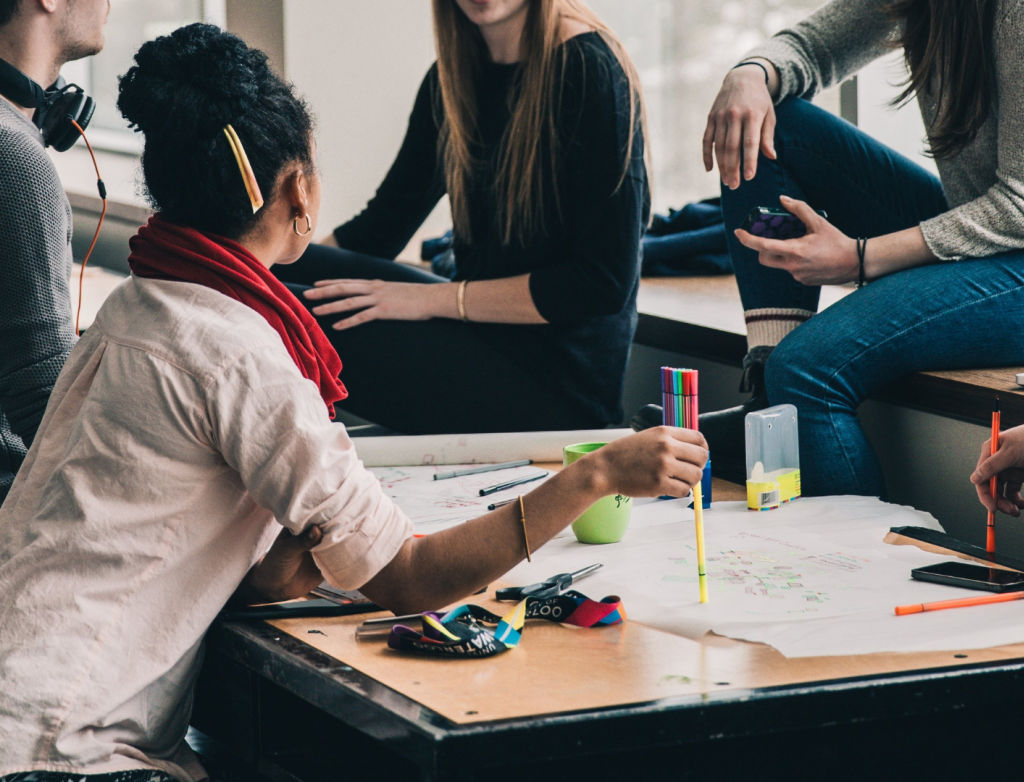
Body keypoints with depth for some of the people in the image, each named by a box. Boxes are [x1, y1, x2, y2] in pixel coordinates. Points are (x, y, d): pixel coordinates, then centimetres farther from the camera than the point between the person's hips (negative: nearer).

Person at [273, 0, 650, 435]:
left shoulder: (589, 71, -14)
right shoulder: (453, 76, 9)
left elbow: (604, 283, -17)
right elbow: (380, 226, 14)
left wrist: (436, 299, -16)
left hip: (559, 383, -7)